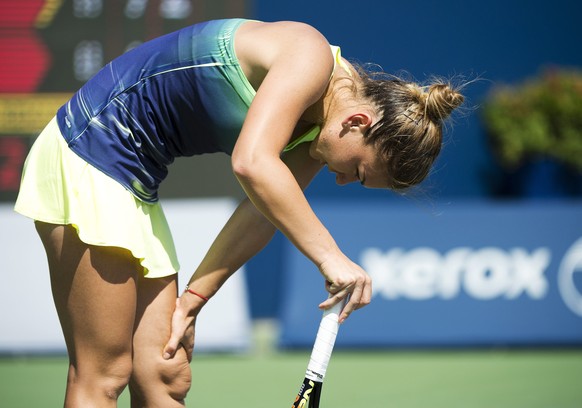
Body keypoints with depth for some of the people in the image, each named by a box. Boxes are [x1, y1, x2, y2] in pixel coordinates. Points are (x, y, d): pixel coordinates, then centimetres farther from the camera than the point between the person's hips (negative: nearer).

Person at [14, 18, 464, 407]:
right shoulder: (311, 58, -21)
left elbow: (263, 212, 9)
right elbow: (252, 163, -33)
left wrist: (192, 301, 5)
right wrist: (329, 256, -33)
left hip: (133, 184, 9)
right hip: (90, 152, -9)